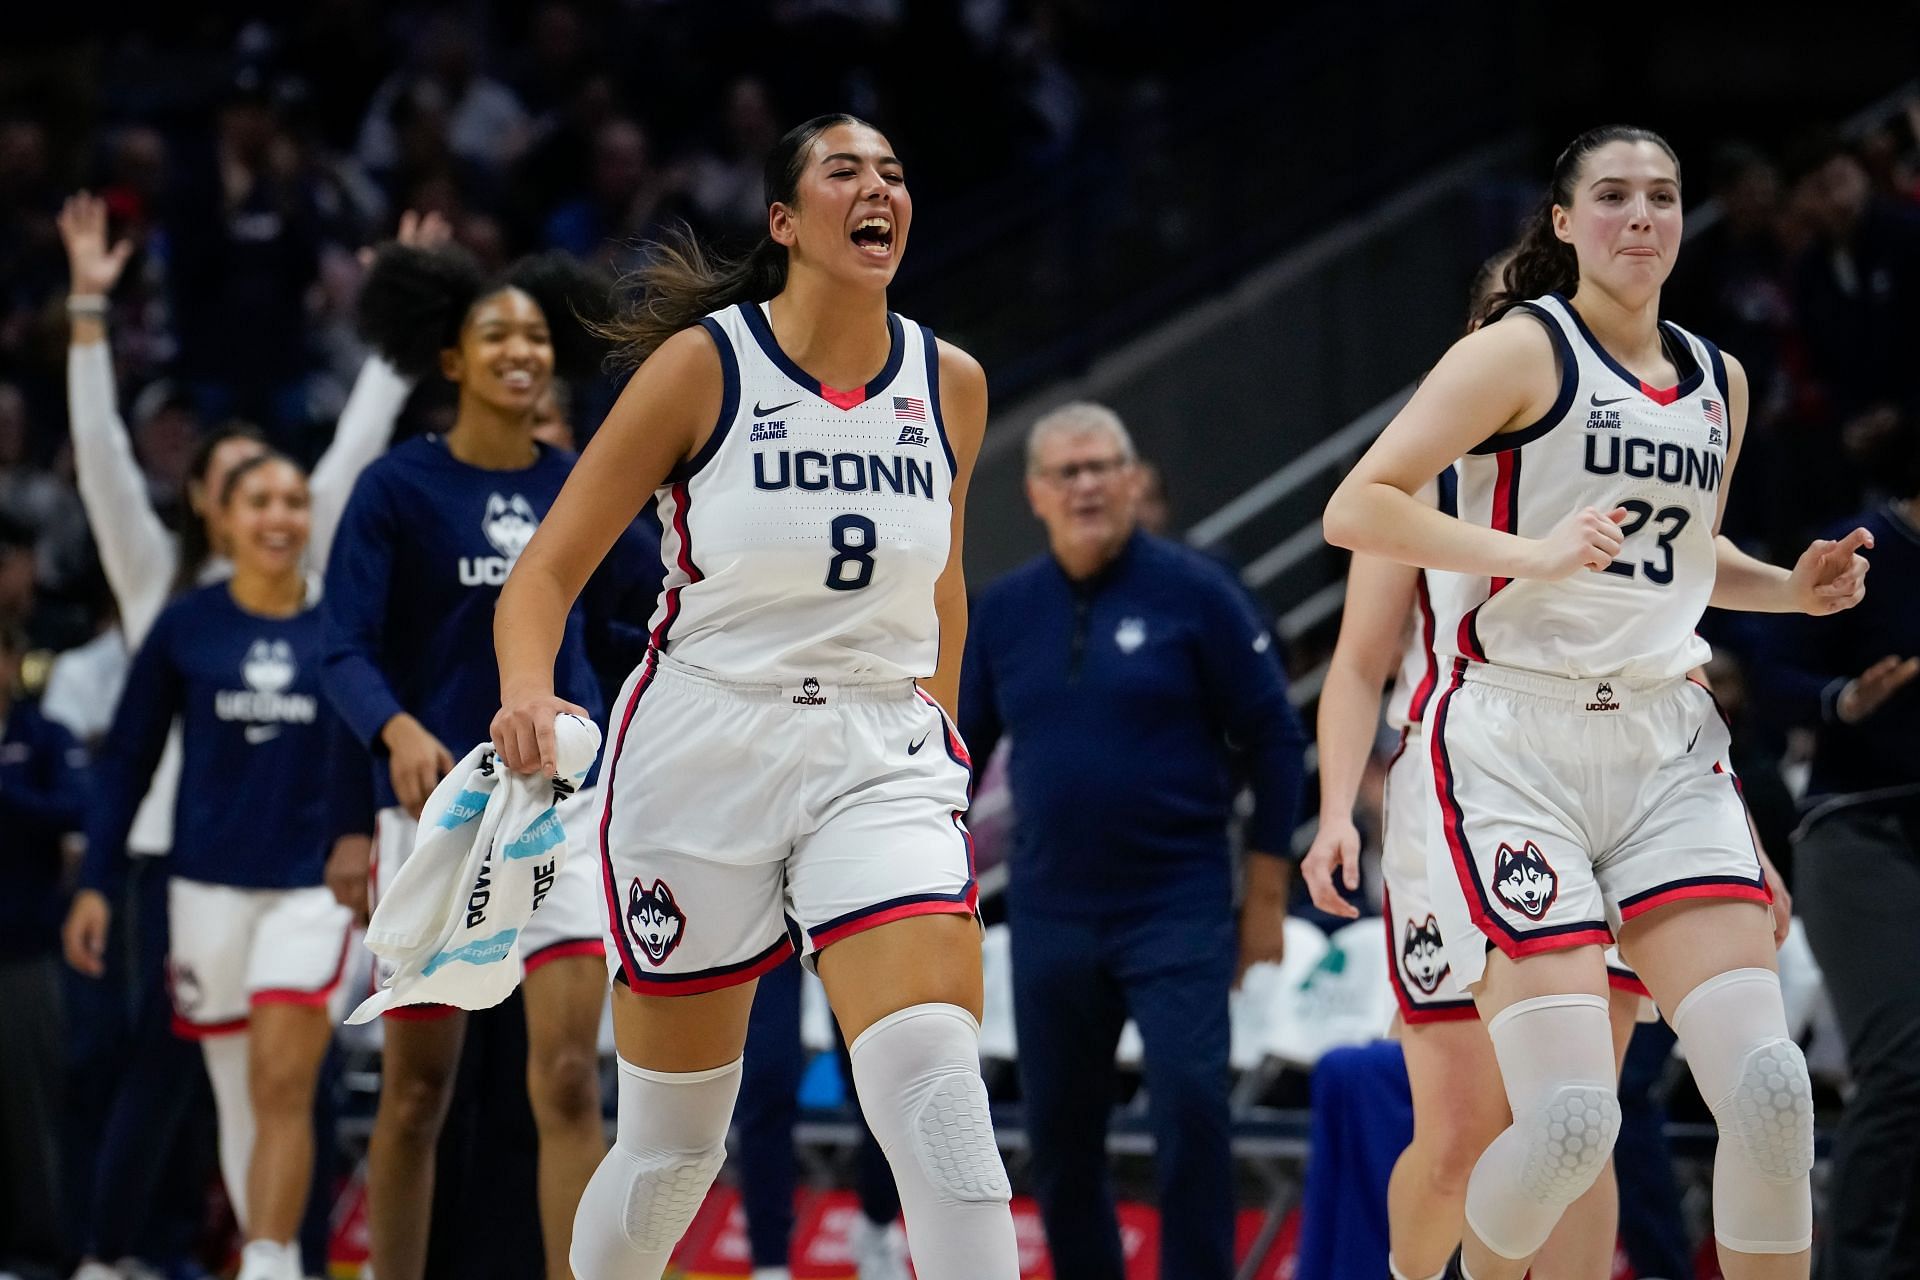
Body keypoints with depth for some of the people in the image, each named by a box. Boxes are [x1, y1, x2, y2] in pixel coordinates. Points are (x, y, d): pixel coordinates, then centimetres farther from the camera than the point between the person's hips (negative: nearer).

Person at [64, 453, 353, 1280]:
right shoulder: (187, 626, 3)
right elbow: (128, 759, 7)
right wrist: (95, 882, 2)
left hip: (313, 885, -1)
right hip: (210, 882, 1)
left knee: (284, 1083, -13)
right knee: (239, 1087, 6)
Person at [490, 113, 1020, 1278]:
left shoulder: (949, 386, 4)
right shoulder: (703, 366, -7)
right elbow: (548, 571, -6)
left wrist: (937, 734, 22)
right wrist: (530, 692, -25)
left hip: (877, 758, 2)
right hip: (703, 753, -2)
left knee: (936, 1082, -21)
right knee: (673, 1142, 7)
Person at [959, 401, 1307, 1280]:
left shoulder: (1194, 593, -5)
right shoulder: (1007, 610, 5)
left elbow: (1273, 740, -2)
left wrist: (1267, 895, -4)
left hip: (1178, 911, -4)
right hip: (1049, 915, 4)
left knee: (1190, 1110, -15)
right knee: (1059, 1138, 8)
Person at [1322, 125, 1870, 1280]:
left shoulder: (1720, 382, 15)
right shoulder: (1525, 351, -4)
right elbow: (1356, 508, -10)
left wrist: (1795, 589, 13)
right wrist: (1529, 553, -21)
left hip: (1668, 750, 5)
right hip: (1516, 746, -5)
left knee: (1770, 1087, -12)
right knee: (1571, 1122, -15)